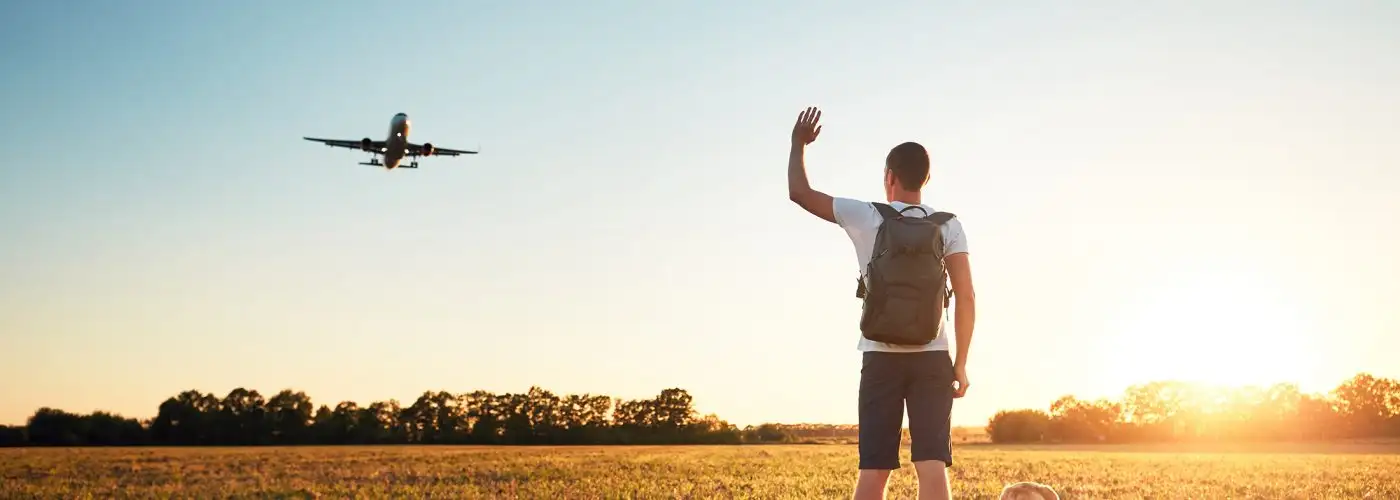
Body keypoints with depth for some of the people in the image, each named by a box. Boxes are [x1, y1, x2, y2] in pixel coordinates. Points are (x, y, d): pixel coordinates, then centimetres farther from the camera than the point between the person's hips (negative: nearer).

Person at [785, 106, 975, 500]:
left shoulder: (866, 217, 0)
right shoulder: (948, 226, 3)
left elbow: (799, 193, 9)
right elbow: (966, 298, -2)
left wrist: (799, 144, 25)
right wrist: (961, 363, 3)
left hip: (881, 358, 0)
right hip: (932, 358, 1)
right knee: (933, 465, -5)